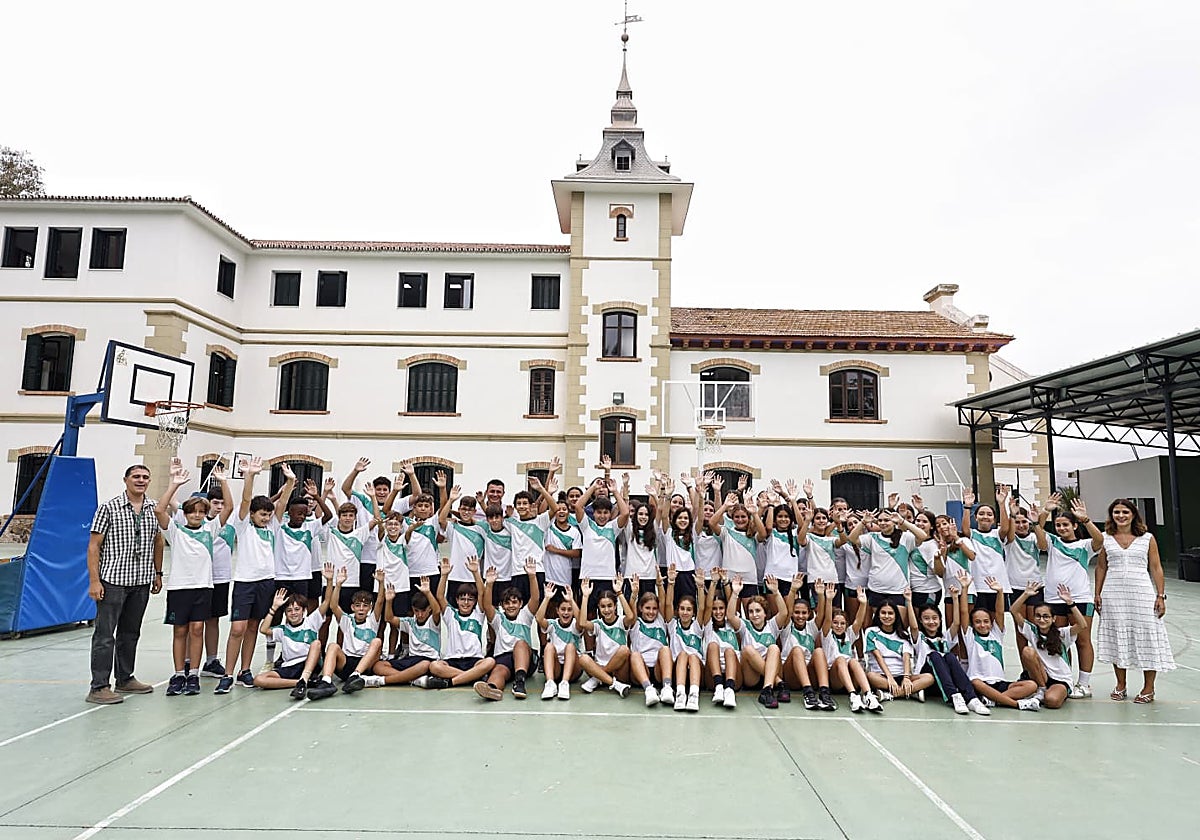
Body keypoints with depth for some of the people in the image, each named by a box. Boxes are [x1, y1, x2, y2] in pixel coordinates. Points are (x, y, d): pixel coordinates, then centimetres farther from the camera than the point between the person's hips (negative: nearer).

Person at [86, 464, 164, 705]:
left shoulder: (154, 508, 7)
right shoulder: (109, 508, -7)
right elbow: (94, 545, -7)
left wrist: (158, 573, 16)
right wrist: (94, 581, -13)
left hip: (142, 583, 5)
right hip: (113, 581, -5)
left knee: (131, 633, 15)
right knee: (105, 634, -2)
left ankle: (125, 679, 26)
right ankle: (99, 687, 4)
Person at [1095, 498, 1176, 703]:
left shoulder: (1147, 538, 3)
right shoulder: (1105, 538, 5)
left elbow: (1156, 568, 2)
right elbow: (1101, 567, 9)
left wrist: (1161, 596, -4)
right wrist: (1097, 594, 6)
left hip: (1141, 593, -1)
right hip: (1113, 594, 1)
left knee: (1146, 639, 1)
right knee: (1117, 638, 8)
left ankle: (1148, 688, 16)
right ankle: (1120, 686, 20)